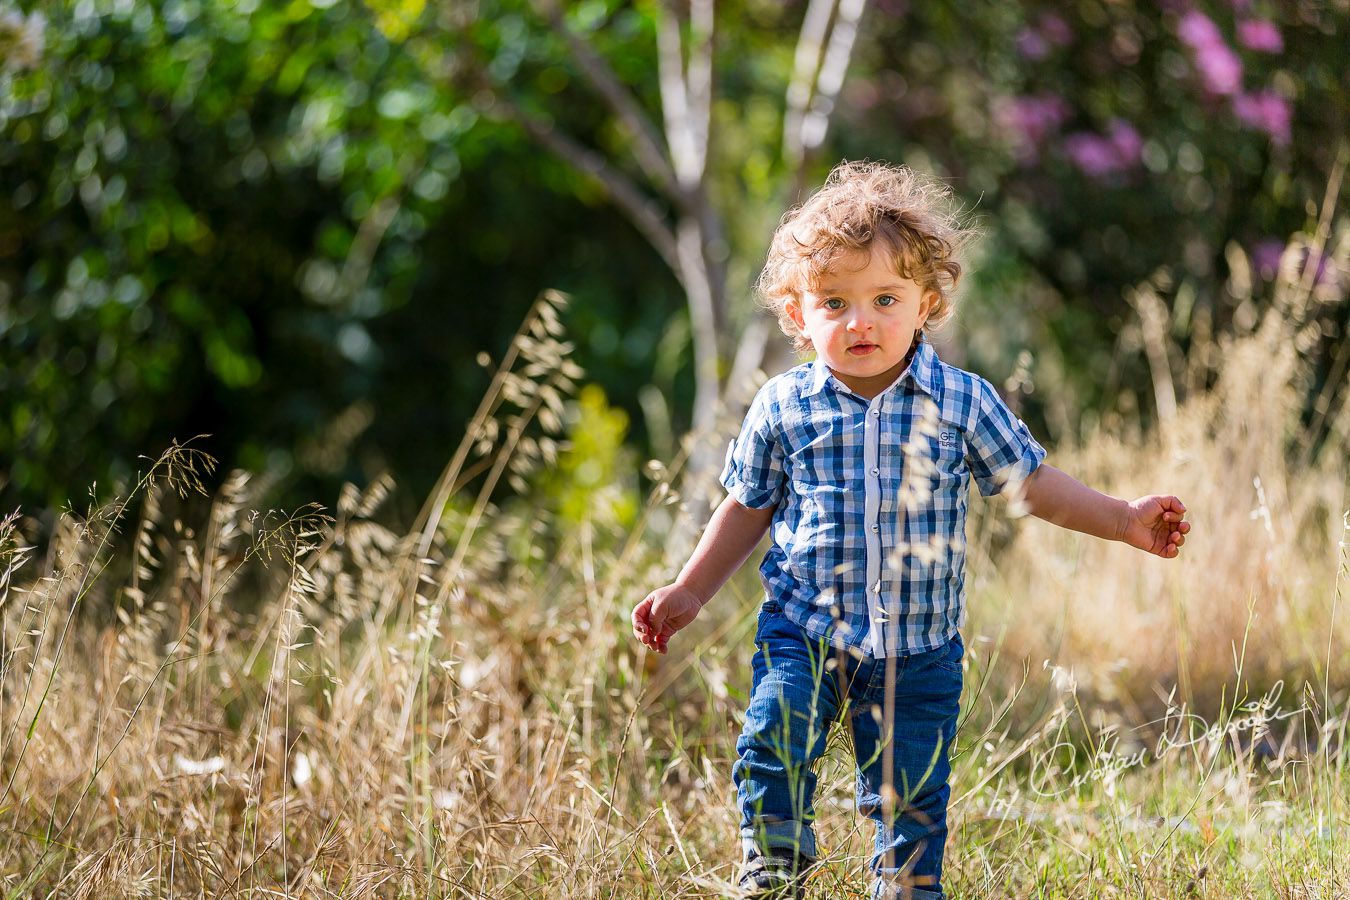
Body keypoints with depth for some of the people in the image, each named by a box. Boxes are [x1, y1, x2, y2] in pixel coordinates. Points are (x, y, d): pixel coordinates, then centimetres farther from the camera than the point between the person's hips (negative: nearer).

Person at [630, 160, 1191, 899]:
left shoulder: (962, 403, -3)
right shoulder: (782, 409, -1)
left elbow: (1030, 483, 7)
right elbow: (747, 508, 12)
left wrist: (1124, 521, 0)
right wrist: (688, 592, 11)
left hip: (918, 650, 0)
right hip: (802, 633, 0)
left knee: (909, 794, 5)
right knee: (771, 747, -20)